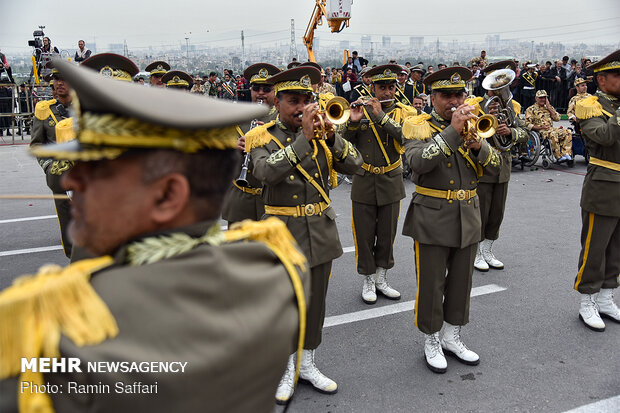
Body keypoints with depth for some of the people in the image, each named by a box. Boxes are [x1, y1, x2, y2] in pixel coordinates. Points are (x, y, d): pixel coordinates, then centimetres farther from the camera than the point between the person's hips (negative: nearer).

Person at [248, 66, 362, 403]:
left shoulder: (320, 133, 5)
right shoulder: (262, 137, -5)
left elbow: (354, 164, -4)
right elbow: (267, 171, -26)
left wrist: (331, 137, -19)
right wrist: (303, 137, -27)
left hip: (320, 230, 4)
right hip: (282, 233, -3)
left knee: (315, 301, 14)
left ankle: (307, 364, 33)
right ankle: (287, 368, 27)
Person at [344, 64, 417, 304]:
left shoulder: (405, 113, 0)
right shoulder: (361, 111, 0)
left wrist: (382, 116, -24)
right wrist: (353, 122, -23)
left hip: (391, 183, 1)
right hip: (364, 182, -1)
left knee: (387, 234, 11)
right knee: (364, 235, 5)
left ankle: (381, 279, 28)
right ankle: (368, 282, 20)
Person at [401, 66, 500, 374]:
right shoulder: (418, 126, -5)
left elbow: (494, 167, 0)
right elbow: (419, 162, -25)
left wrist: (479, 145, -20)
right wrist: (452, 131, -28)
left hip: (467, 218, 5)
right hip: (432, 218, -5)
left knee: (461, 282, 14)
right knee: (431, 284, 4)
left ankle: (452, 338, 32)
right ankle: (431, 342, 22)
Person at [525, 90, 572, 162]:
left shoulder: (549, 107, 22)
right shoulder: (531, 109, 6)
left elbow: (557, 118, 8)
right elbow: (528, 125, -5)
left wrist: (549, 107, 3)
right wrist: (541, 127, -16)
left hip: (551, 129, 6)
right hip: (540, 131, -6)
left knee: (567, 132, -19)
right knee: (553, 134, -37)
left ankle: (565, 154, -23)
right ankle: (559, 157, -31)